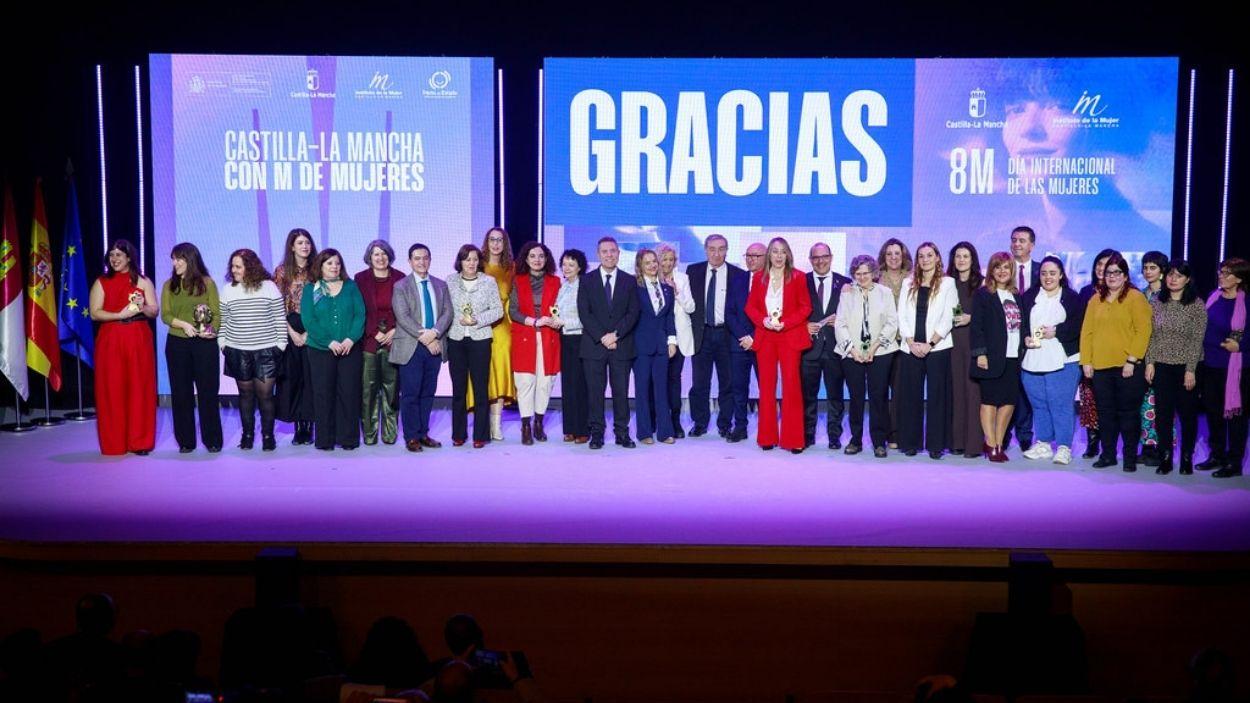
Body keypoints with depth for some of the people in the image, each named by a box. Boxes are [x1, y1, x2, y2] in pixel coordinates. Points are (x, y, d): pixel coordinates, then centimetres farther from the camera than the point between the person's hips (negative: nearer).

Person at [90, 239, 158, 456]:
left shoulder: (143, 281, 10)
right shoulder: (101, 283, 8)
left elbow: (154, 311, 7)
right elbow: (94, 313, -1)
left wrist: (142, 308, -15)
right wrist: (120, 315, -15)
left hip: (139, 341, 0)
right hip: (111, 341, 0)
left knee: (139, 389, -1)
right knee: (112, 391, -2)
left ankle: (140, 441, 5)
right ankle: (114, 443, 4)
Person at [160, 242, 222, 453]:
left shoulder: (207, 283, 2)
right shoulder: (169, 285, 9)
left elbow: (217, 314, -1)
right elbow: (165, 315, 2)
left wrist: (211, 330, -21)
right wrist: (183, 324, -17)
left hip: (205, 343, -2)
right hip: (177, 343, 3)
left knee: (208, 391, 0)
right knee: (181, 392, 5)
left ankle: (212, 439, 8)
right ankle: (186, 441, 12)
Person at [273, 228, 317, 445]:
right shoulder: (282, 271, 4)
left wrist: (308, 333, -8)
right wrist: (292, 332, -7)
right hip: (289, 330, 0)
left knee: (310, 378, -2)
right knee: (291, 377, 0)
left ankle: (308, 426, 3)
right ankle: (298, 426, 5)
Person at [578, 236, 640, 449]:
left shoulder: (629, 281, 9)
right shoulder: (587, 280, 6)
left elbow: (633, 313, 2)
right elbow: (584, 313, -1)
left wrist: (616, 334, -11)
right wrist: (602, 337, -11)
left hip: (622, 345, 1)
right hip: (594, 345, -1)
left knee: (621, 391, 2)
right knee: (595, 391, 0)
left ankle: (622, 433, 8)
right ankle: (596, 433, 5)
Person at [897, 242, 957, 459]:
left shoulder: (947, 283, 4)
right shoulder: (908, 284, 13)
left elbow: (948, 318, -3)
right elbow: (902, 316, 7)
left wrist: (929, 343, -11)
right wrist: (911, 343, -6)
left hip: (938, 348, -3)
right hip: (910, 349, 3)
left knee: (936, 396, -1)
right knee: (910, 396, 3)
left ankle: (936, 445, 3)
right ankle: (910, 443, 10)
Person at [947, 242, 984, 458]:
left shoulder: (981, 283, 3)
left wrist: (971, 318, -12)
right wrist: (948, 318, 0)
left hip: (974, 340, -3)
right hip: (953, 340, 3)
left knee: (973, 388, -7)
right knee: (956, 388, 2)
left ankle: (974, 443, -5)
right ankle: (957, 440, 7)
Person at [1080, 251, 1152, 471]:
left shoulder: (1136, 298, -3)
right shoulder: (1096, 300, 12)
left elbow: (1143, 331, -9)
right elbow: (1087, 331, 10)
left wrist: (1132, 360, -14)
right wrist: (1086, 361, 3)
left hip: (1127, 367, -4)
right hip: (1100, 366, 5)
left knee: (1128, 412, 2)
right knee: (1105, 412, 10)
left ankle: (1130, 457, 10)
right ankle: (1107, 454, 20)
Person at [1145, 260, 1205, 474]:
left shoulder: (1196, 305, -5)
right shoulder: (1157, 303, 6)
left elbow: (1197, 339, -7)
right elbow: (1152, 336, 9)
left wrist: (1191, 370, -12)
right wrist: (1149, 362, 1)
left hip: (1186, 366, -3)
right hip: (1162, 366, 3)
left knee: (1188, 413, 5)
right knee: (1162, 413, 3)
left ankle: (1187, 458, 16)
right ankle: (1165, 459, 11)